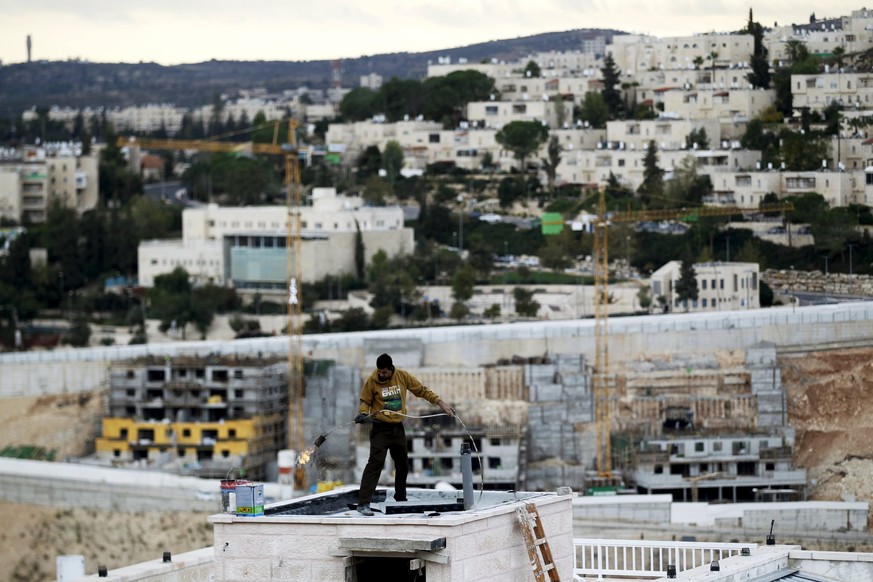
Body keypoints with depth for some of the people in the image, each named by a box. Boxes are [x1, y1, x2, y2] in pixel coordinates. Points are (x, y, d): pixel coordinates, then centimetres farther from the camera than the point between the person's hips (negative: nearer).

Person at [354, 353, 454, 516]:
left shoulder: (403, 376, -4)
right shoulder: (372, 381, -10)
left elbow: (422, 391, 3)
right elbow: (365, 401, 1)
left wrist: (440, 403, -2)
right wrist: (363, 414, -19)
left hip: (398, 428, 4)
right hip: (380, 428, -4)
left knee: (403, 464, 13)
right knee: (375, 462, -16)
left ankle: (401, 499, 33)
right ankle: (363, 503, -20)